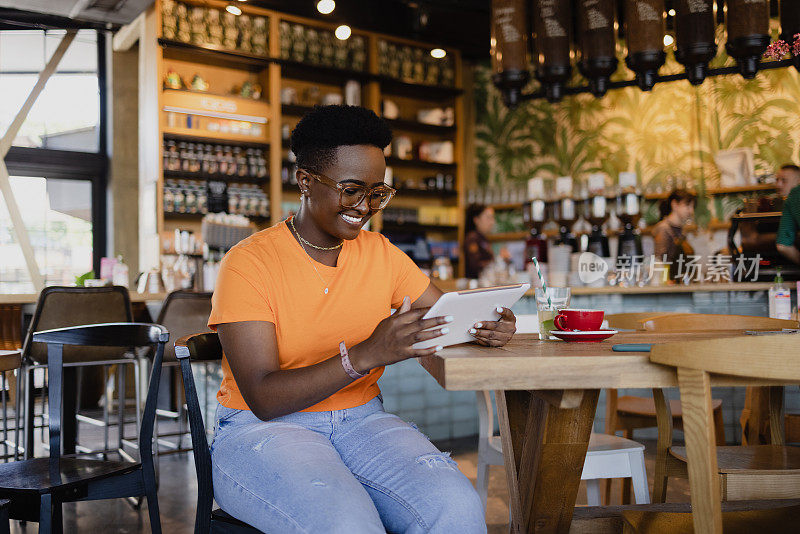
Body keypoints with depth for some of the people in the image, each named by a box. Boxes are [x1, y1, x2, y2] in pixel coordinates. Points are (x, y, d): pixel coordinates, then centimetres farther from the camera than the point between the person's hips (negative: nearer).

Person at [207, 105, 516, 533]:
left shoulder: (380, 254, 7)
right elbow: (263, 398, -18)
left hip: (361, 420, 4)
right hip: (264, 431, -3)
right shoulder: (248, 264, -10)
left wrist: (490, 328, -13)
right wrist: (366, 355, -31)